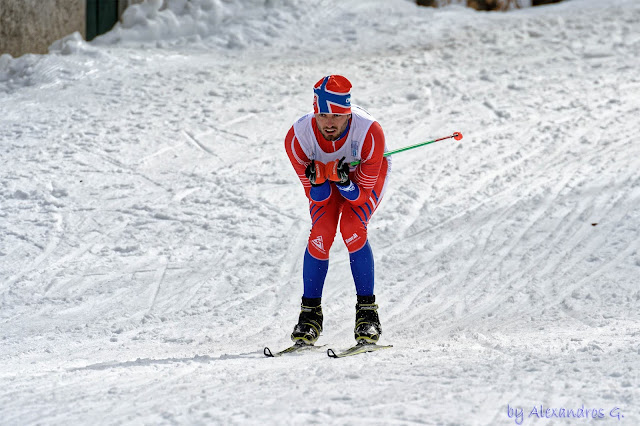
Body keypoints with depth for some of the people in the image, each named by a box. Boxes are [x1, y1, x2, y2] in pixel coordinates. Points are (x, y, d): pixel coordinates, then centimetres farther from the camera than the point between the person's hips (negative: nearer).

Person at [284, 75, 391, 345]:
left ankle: (367, 312, -14)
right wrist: (317, 182, -43)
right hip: (325, 176, 2)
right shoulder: (298, 137, -33)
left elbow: (361, 196, -28)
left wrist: (344, 182, -46)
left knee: (352, 229, -24)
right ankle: (310, 313, -5)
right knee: (321, 233, -19)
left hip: (365, 175, -2)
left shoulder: (370, 133, -38)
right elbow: (317, 198, -22)